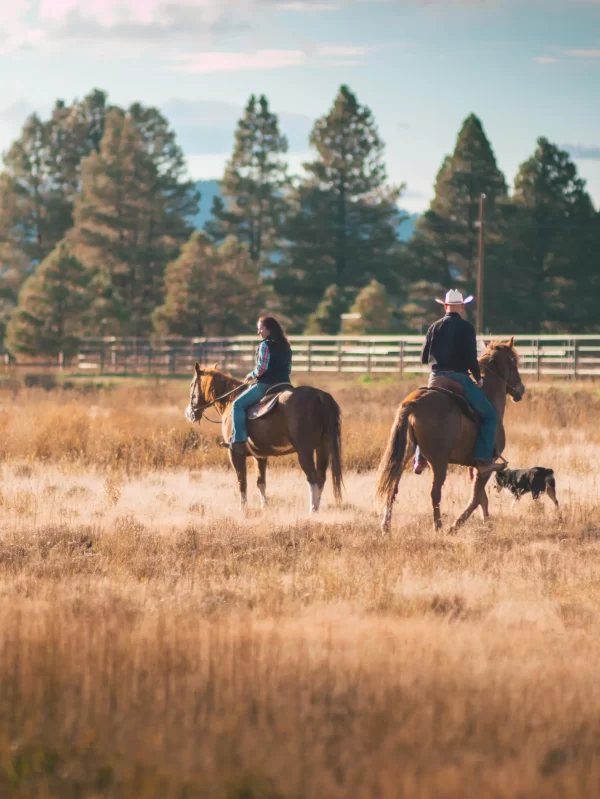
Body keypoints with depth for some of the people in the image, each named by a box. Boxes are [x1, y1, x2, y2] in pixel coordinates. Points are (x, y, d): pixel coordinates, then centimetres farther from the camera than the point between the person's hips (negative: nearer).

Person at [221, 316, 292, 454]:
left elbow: (262, 368, -18)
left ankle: (238, 441, -16)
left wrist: (251, 375, 0)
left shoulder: (265, 345, -11)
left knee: (238, 405, -4)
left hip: (265, 385, -8)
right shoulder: (286, 347, 14)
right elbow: (288, 370, 16)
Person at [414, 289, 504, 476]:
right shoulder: (466, 327, -7)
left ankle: (419, 459, 23)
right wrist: (478, 378, 0)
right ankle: (484, 459, -10)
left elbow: (424, 358, 10)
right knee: (489, 415, 2)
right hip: (459, 378, -5)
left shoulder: (435, 327, 7)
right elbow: (470, 357, -15)